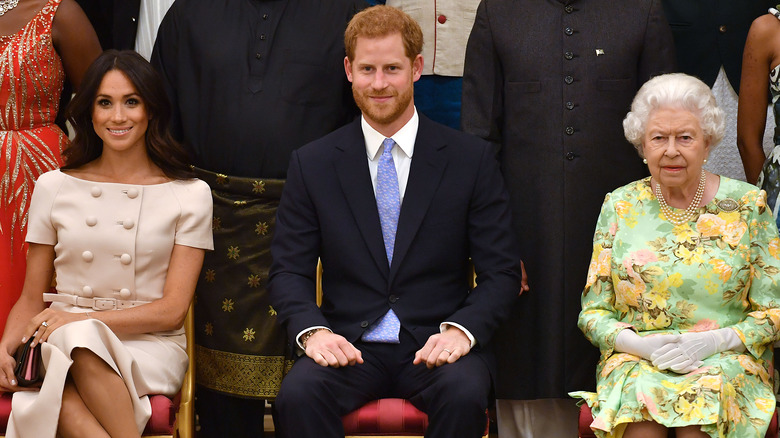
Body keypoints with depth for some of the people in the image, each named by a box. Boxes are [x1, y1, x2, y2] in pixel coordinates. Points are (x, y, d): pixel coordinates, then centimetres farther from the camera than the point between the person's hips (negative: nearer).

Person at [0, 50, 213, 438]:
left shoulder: (190, 195, 6)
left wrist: (81, 320, -15)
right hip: (60, 340, 2)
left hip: (151, 348, -1)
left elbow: (172, 310, 0)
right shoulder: (53, 187, 13)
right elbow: (31, 300, 16)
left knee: (83, 340, -38)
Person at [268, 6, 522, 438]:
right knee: (297, 394, -31)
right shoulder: (311, 164, 7)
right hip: (348, 347, 0)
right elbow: (289, 271, 6)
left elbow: (501, 272, 2)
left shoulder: (473, 159, 4)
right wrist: (312, 330, -15)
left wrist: (461, 330, -17)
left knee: (464, 394, -33)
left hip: (436, 345, 0)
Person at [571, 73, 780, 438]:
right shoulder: (620, 207, 8)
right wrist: (640, 344, -12)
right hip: (635, 359, 1)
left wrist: (713, 341, -13)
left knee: (707, 396, -34)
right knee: (639, 394, -33)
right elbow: (593, 312, 8)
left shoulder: (747, 205, 4)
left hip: (726, 360, -1)